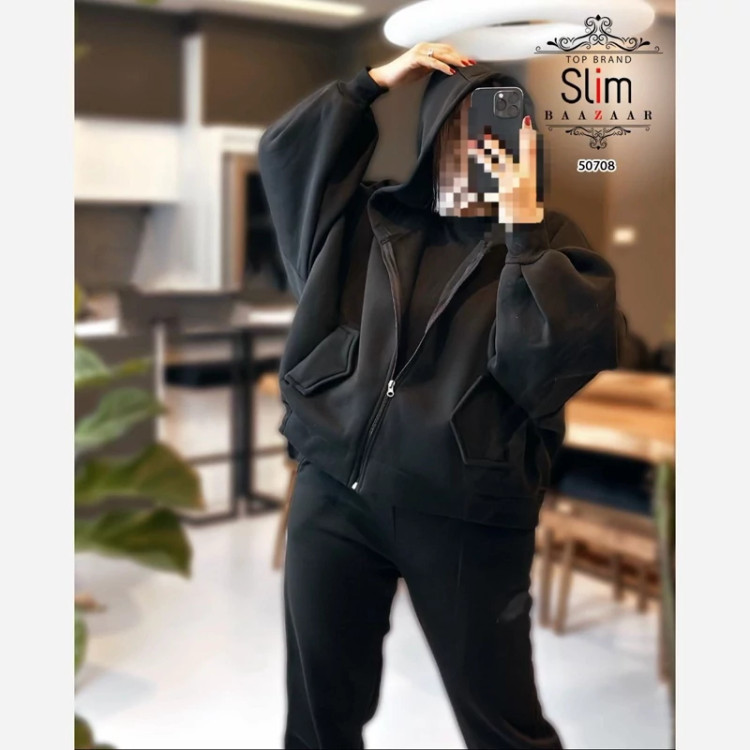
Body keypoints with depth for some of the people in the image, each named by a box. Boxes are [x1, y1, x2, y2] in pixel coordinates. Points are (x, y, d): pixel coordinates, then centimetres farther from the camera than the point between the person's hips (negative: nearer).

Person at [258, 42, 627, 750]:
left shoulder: (549, 242, 2)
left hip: (468, 519, -2)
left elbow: (573, 351, -13)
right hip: (335, 491, 3)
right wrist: (378, 78, 5)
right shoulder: (374, 218, 11)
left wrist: (522, 226, -15)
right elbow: (283, 152, 11)